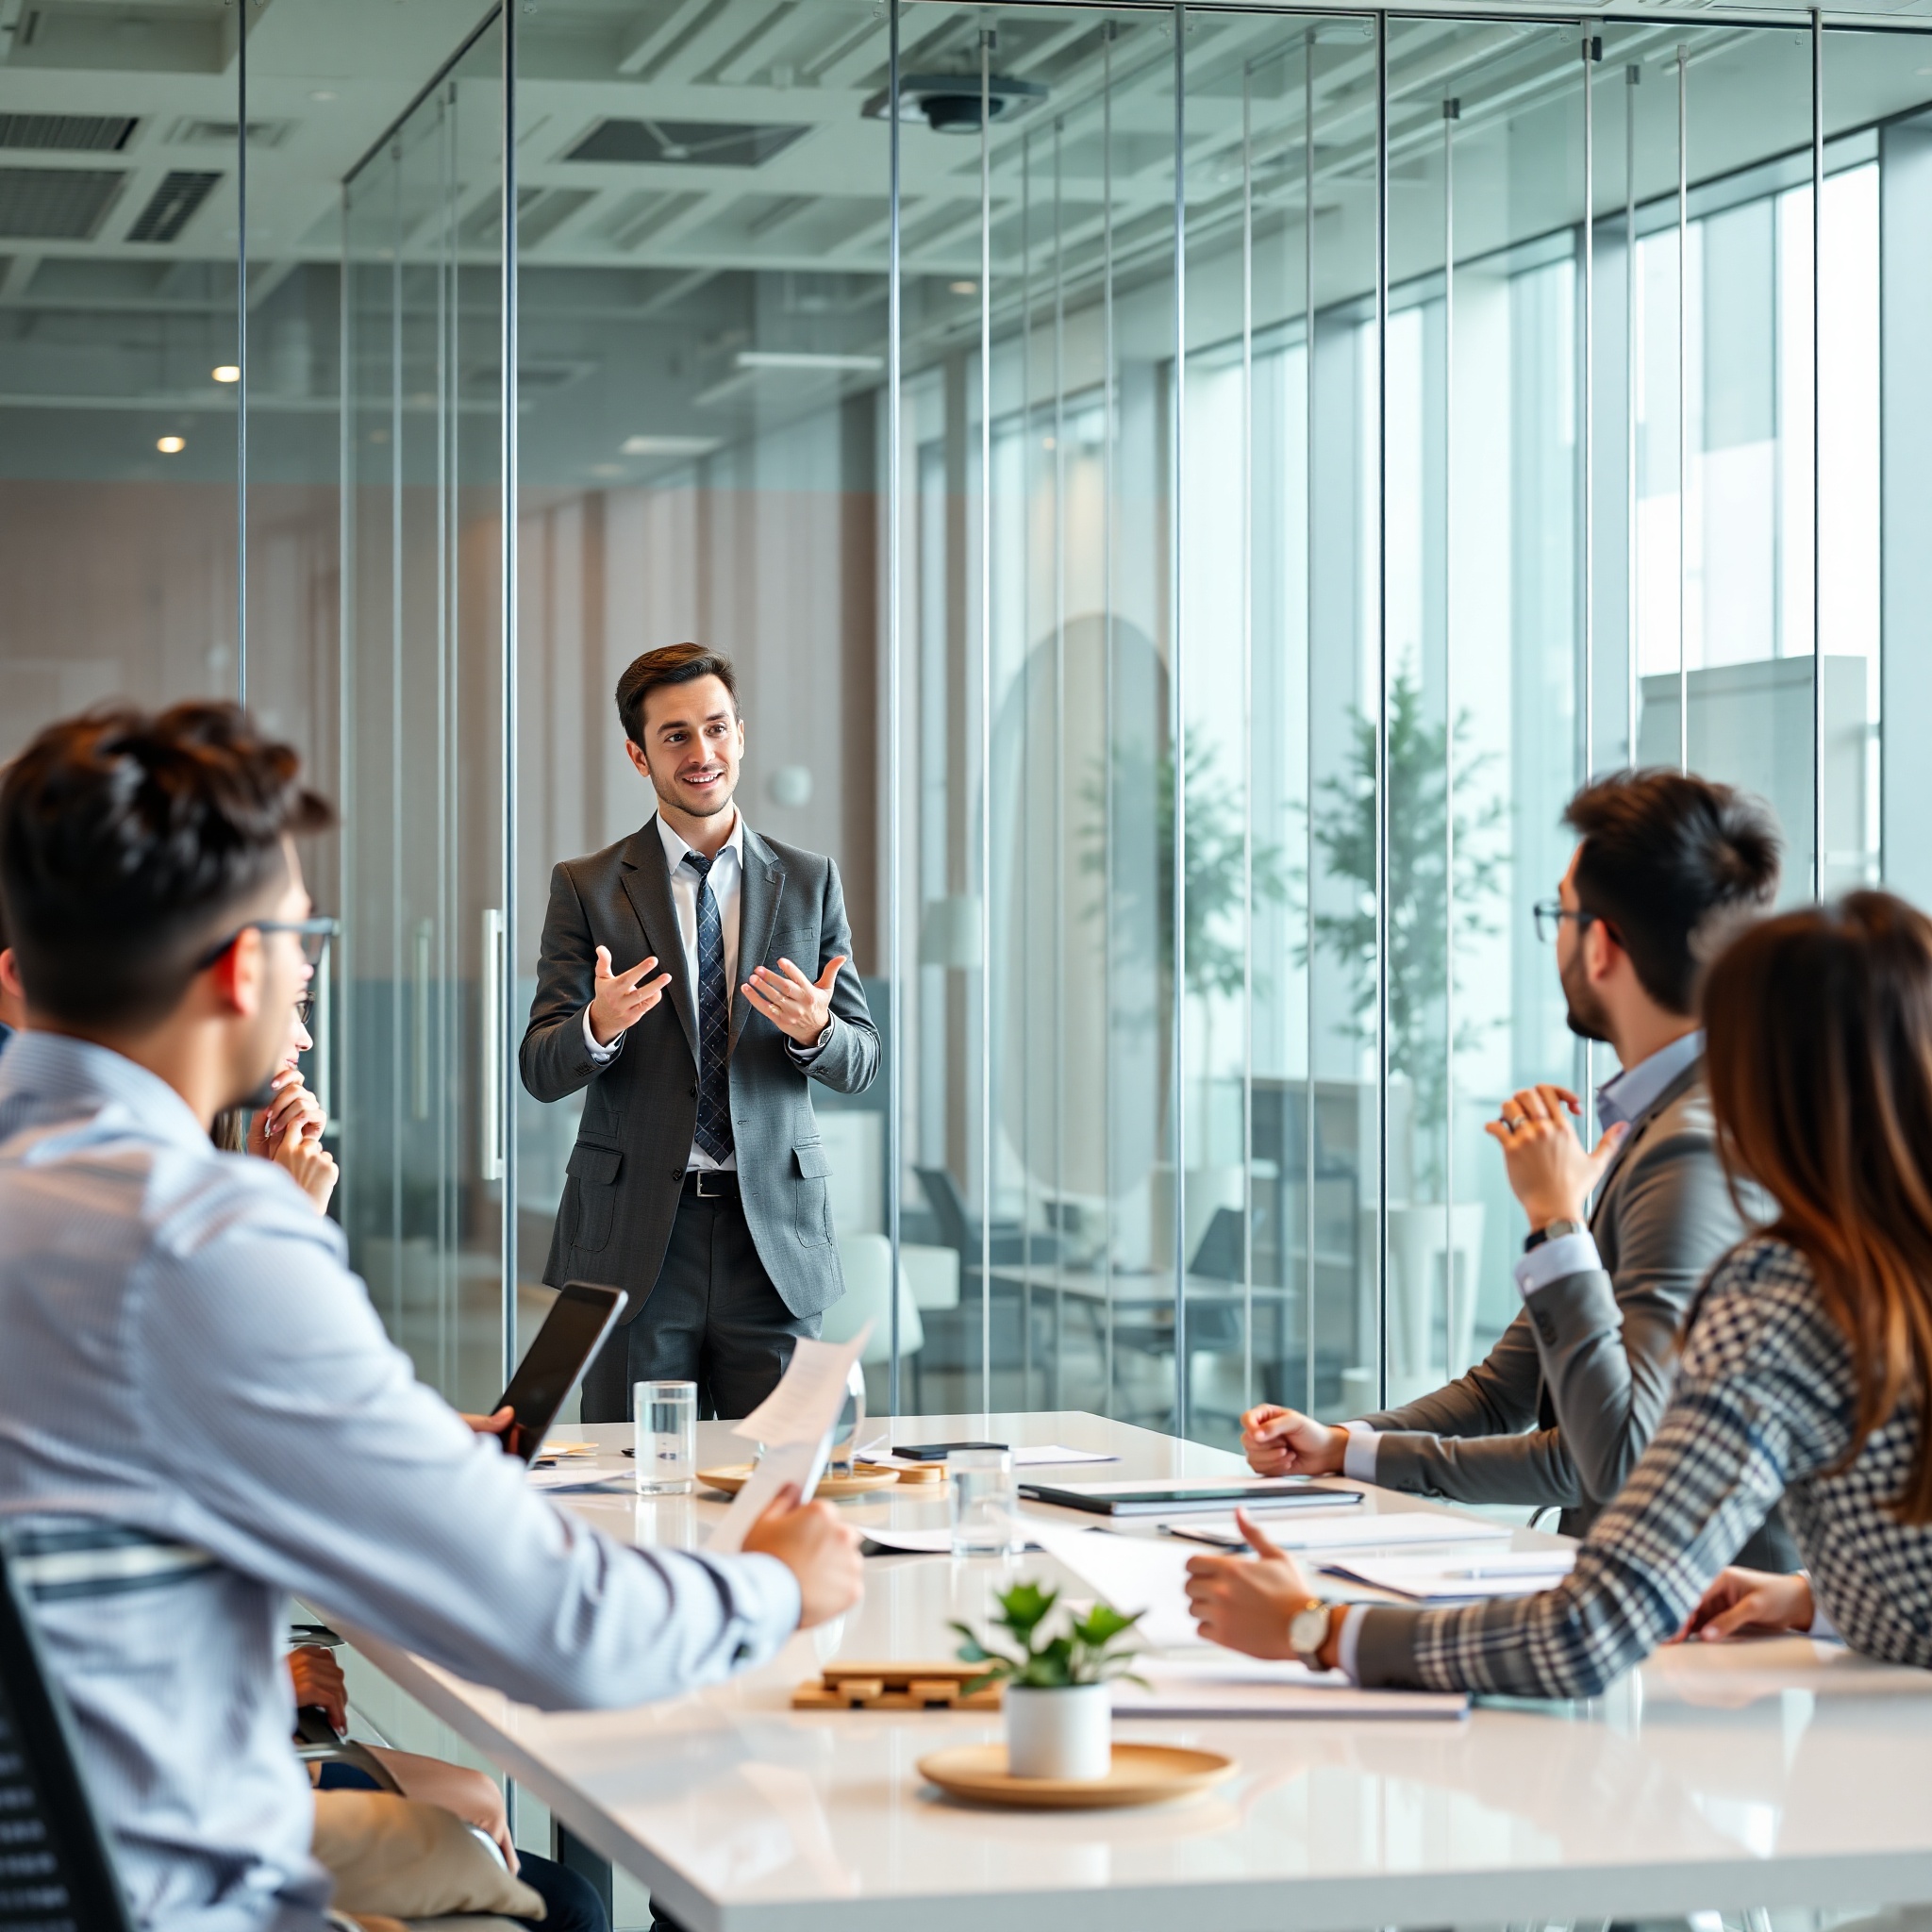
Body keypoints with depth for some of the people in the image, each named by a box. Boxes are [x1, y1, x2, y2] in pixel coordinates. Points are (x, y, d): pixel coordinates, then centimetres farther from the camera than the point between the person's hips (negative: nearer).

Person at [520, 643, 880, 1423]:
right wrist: (599, 1027, -24)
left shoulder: (810, 882, 9)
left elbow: (860, 1061, 7)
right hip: (636, 1236, -1)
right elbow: (541, 1070, -1)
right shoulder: (587, 887, 4)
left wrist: (815, 1030, -16)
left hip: (775, 1237, 1)